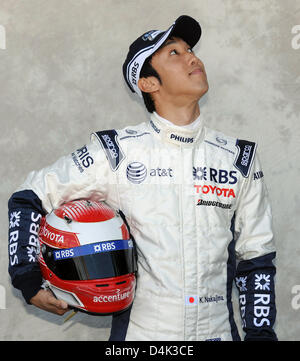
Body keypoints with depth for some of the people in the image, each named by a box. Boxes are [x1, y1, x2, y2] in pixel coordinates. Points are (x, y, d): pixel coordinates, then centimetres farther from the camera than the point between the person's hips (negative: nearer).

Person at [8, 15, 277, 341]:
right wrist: (28, 283, -7)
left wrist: (261, 333, 2)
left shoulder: (239, 159, 2)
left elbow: (256, 257, 7)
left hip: (218, 330, 2)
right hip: (138, 330, -2)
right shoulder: (116, 153, -7)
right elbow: (27, 199, 0)